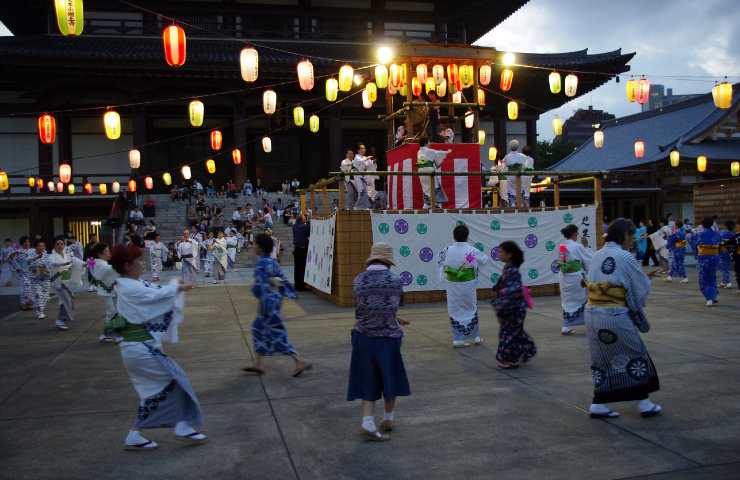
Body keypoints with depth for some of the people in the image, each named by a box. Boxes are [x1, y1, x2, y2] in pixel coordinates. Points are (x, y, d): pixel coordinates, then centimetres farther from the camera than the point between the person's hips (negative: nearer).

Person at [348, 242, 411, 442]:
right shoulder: (395, 281, -7)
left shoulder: (358, 281, -4)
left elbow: (361, 310, 3)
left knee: (368, 381, 11)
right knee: (391, 378, 18)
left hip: (364, 337, 1)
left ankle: (368, 423, 1)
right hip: (388, 337, -1)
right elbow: (395, 307, 3)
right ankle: (388, 419, 32)